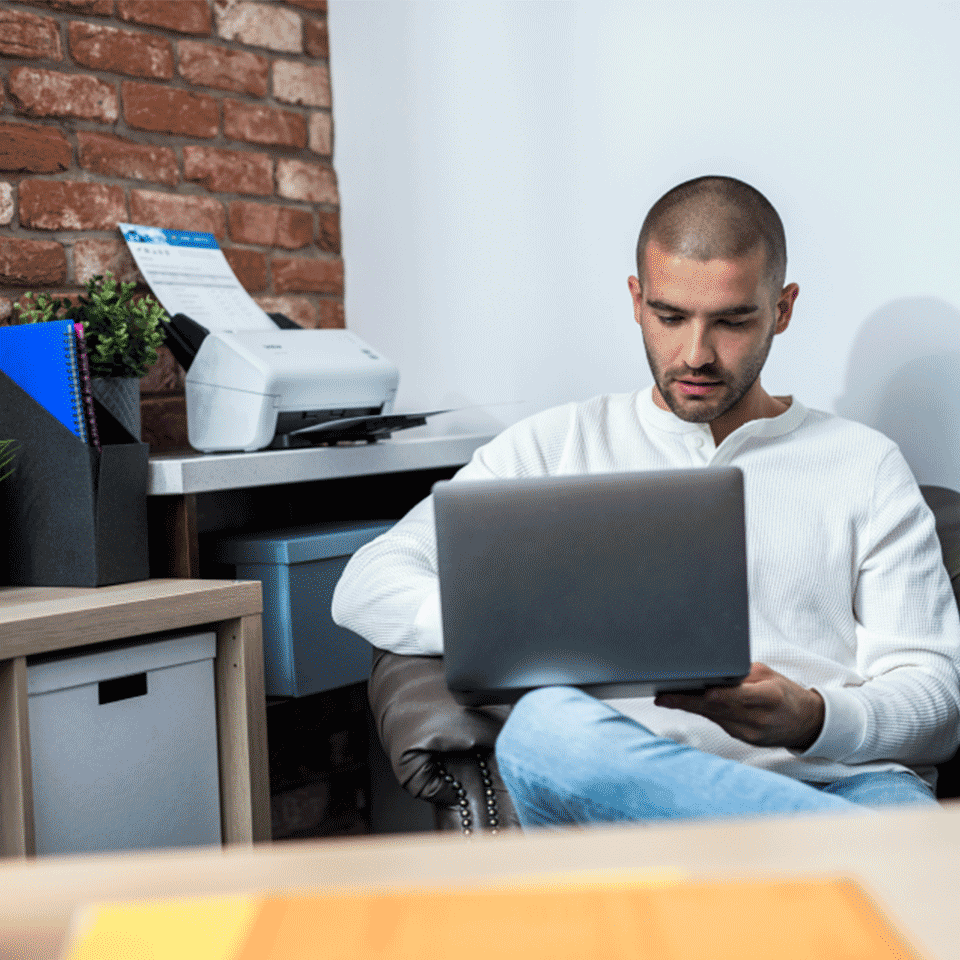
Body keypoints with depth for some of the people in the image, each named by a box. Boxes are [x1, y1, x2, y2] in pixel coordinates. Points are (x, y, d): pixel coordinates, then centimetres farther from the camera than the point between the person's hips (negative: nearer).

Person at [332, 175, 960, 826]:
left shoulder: (865, 467, 18)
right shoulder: (554, 448, 19)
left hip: (840, 780, -3)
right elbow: (368, 587, 11)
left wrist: (814, 720, -13)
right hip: (632, 790, 4)